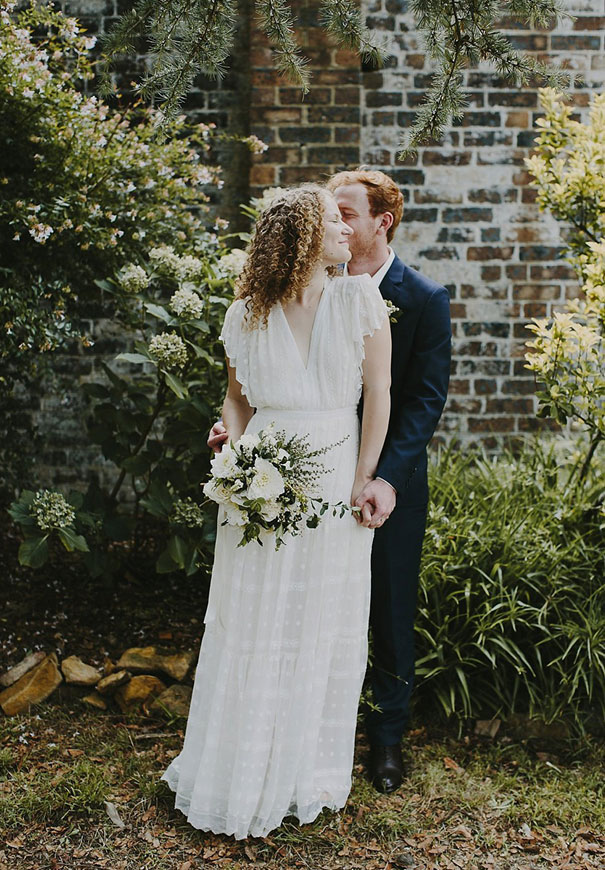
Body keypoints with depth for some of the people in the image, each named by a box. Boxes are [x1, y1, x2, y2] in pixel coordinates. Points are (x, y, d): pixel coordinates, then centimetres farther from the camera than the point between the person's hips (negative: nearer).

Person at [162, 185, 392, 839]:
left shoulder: (360, 299, -1)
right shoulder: (248, 316, 3)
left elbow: (378, 395, -1)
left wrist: (362, 483, -4)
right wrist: (234, 455, -4)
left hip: (335, 482, 0)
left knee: (324, 631, 8)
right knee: (251, 629, 6)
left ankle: (309, 772, 25)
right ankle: (241, 770, 23)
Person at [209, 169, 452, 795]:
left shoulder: (425, 299, -7)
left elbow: (426, 398, -13)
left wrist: (387, 478, -25)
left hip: (390, 487, -3)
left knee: (390, 613, 11)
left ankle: (387, 737, 29)